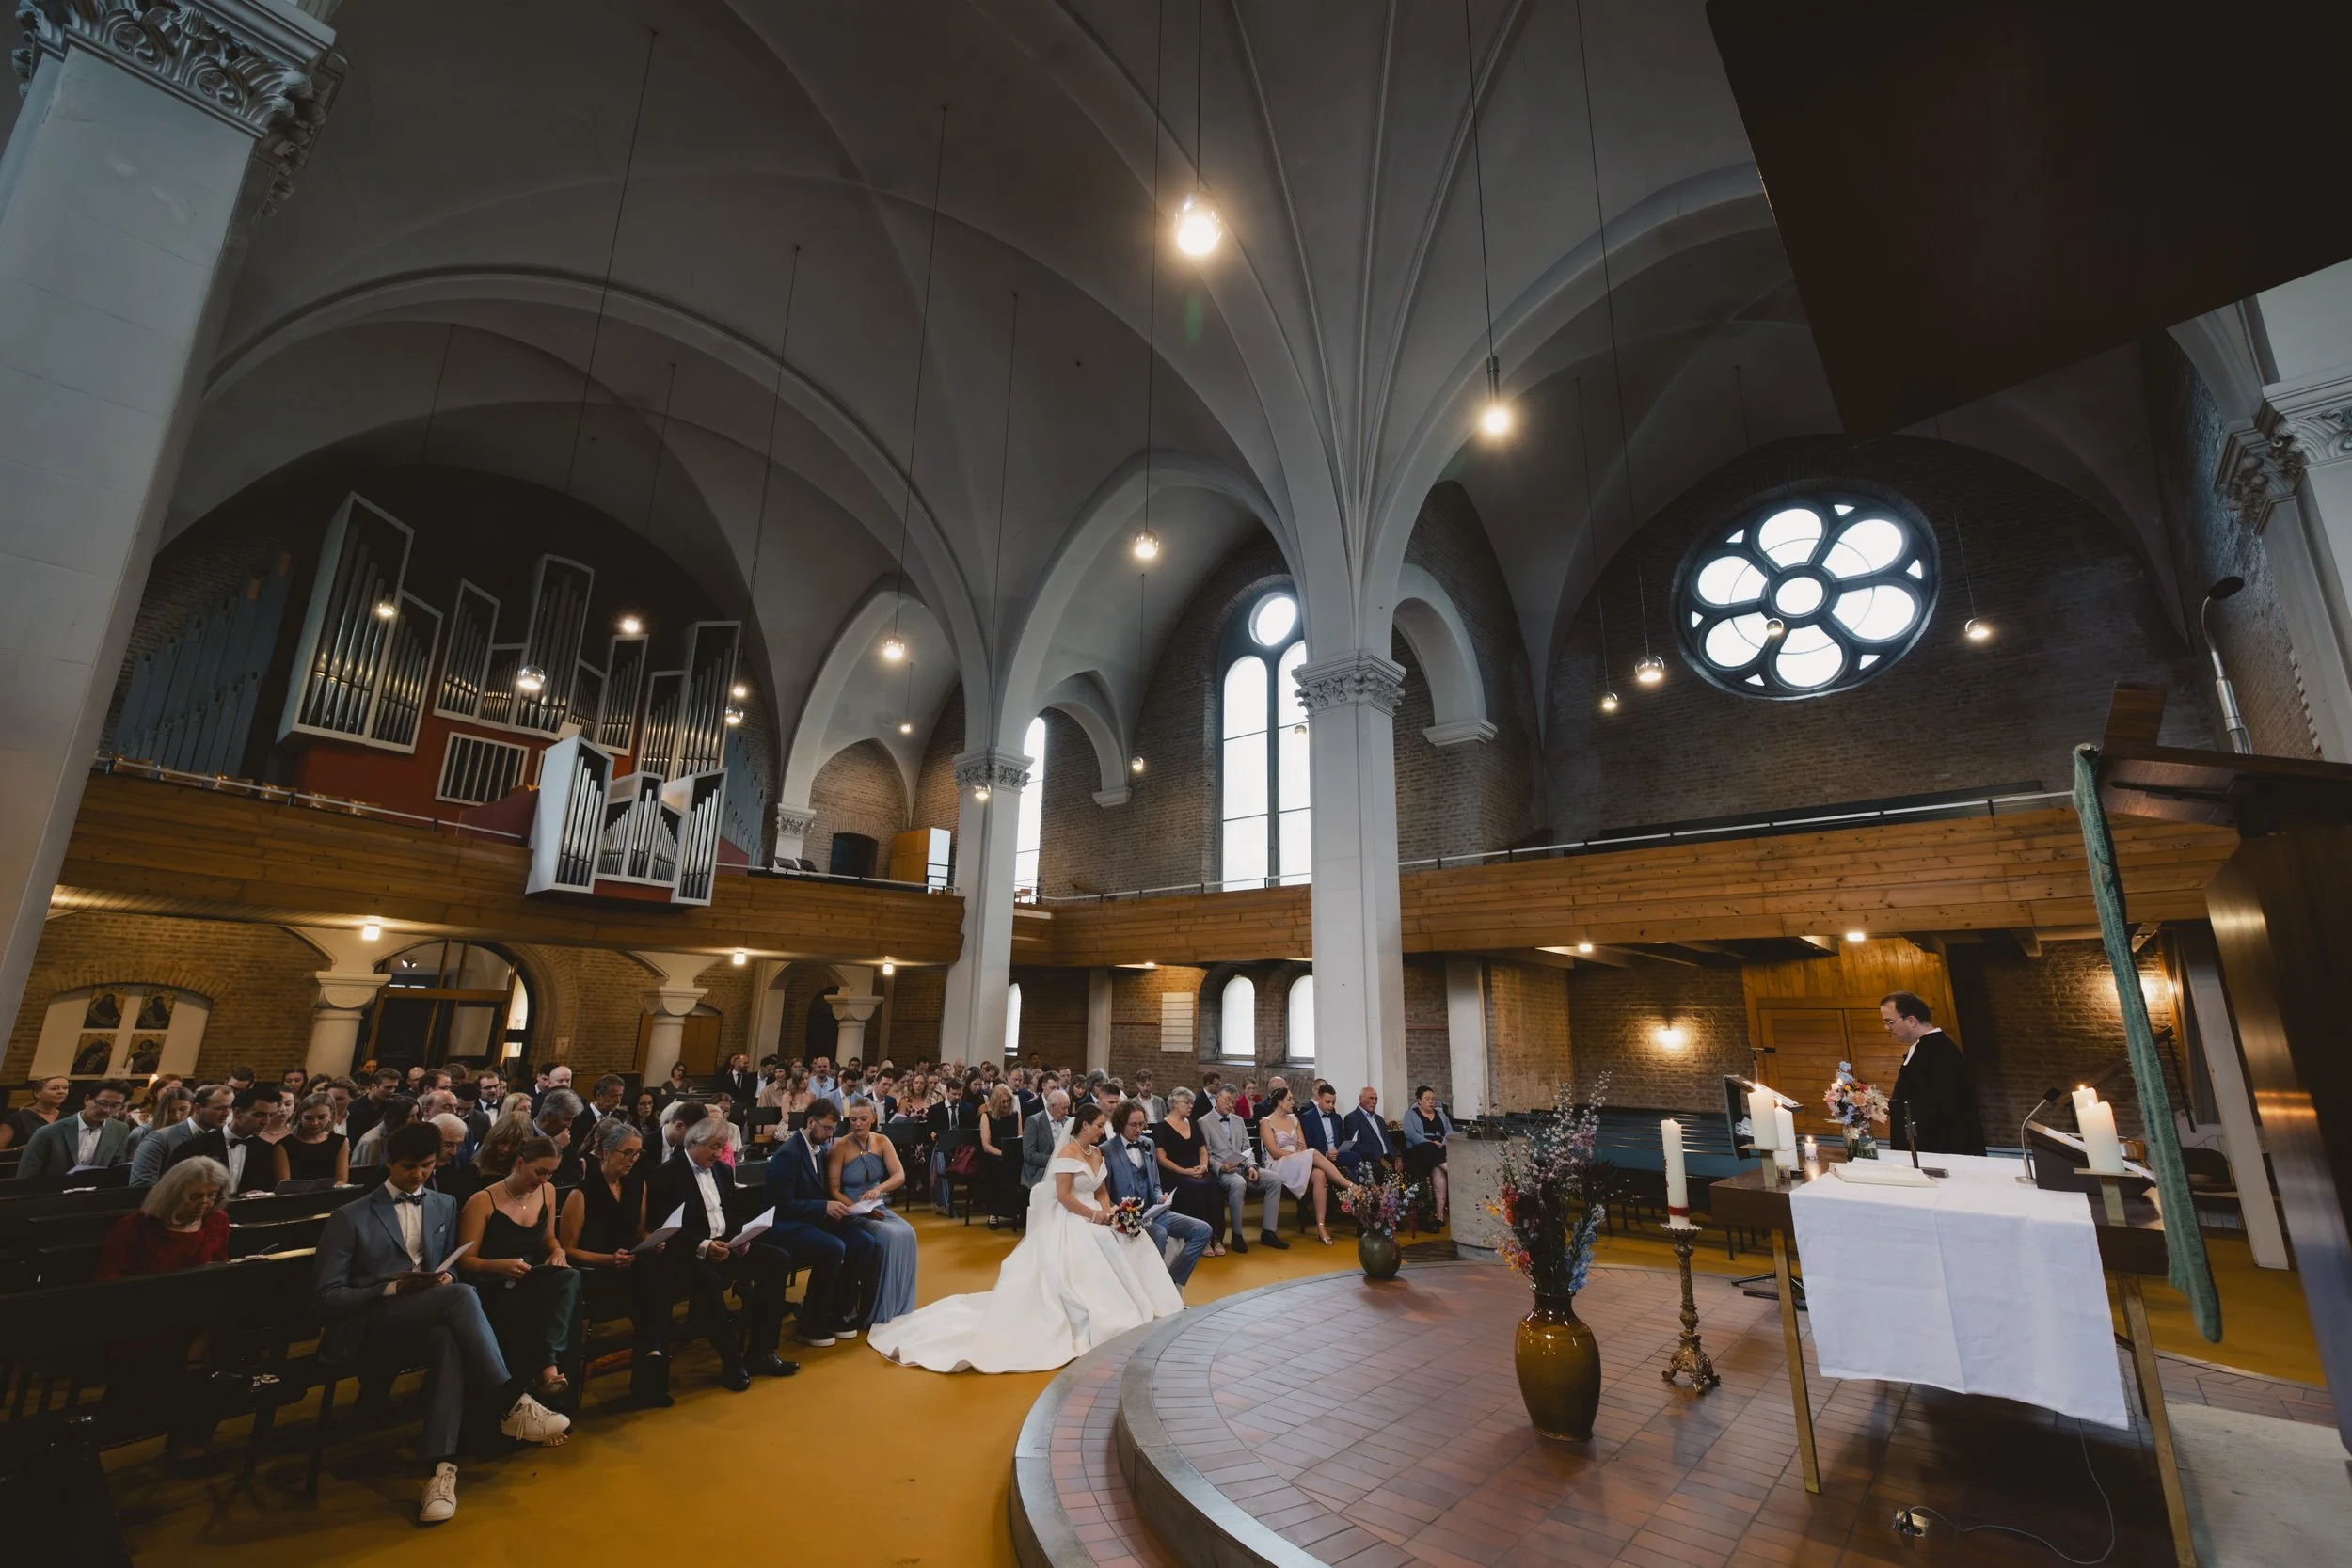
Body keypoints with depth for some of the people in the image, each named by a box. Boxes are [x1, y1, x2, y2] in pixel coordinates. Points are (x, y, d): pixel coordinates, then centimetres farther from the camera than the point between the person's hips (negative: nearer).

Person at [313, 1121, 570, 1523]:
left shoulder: (445, 1206, 15)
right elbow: (326, 1296, -2)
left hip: (426, 1321, 3)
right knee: (462, 1297, -35)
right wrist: (393, 1288, -17)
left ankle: (441, 1466, -39)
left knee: (448, 1339, -37)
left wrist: (443, 1279, -6)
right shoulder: (350, 1217, 2)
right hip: (367, 1328, -3)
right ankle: (513, 1405, -32)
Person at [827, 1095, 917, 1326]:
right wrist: (860, 1210, -24)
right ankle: (880, 1312, -14)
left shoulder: (882, 1142, 1)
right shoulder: (840, 1147, -11)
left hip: (878, 1208, 4)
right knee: (889, 1236, -28)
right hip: (851, 1212, -4)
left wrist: (879, 1188, -30)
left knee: (906, 1233, -23)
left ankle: (899, 1307, -9)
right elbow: (833, 1191, -12)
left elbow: (900, 1176, -9)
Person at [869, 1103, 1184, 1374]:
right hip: (1068, 1223, -8)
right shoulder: (1068, 1152, -14)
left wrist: (1109, 1213, -5)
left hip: (1091, 1219, 8)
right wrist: (1094, 1216, -19)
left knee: (1132, 1241, -2)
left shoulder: (1097, 1153, 12)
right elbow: (1063, 1196, -19)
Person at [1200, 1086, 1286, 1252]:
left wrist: (1251, 1166, -4)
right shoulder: (1204, 1122, 0)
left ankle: (1268, 1232, -12)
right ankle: (1237, 1236, -22)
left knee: (1274, 1179, -17)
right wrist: (1221, 1167, -22)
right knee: (1238, 1183, -38)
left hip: (1243, 1168, 6)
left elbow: (1246, 1148, 15)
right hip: (1221, 1171, -6)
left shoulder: (1238, 1120, 19)